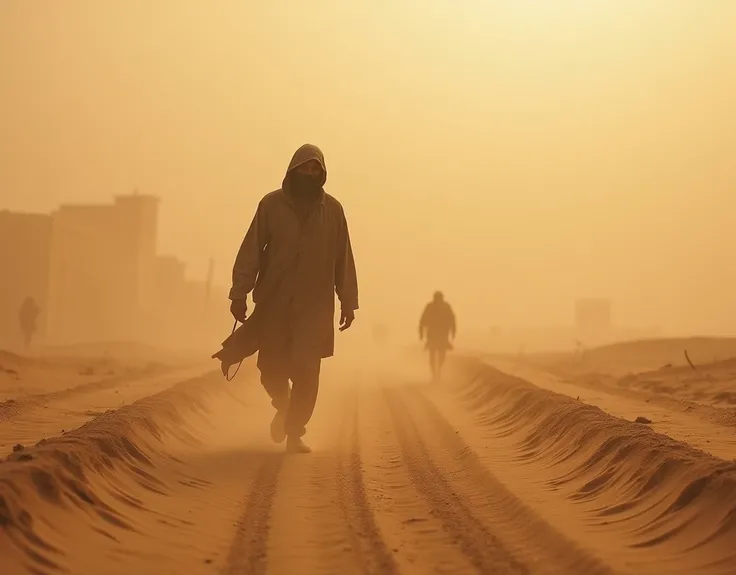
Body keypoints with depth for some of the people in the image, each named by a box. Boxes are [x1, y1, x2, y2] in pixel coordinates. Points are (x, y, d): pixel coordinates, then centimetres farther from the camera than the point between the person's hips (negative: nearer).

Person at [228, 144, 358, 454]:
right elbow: (251, 251, -2)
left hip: (315, 305, 0)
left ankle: (295, 433, 6)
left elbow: (343, 259, 7)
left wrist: (348, 301, 6)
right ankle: (283, 407, 36)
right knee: (271, 368, 5)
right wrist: (239, 294, -7)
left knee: (306, 372, -6)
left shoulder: (332, 209, 3)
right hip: (273, 303, 0)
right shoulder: (271, 204, 0)